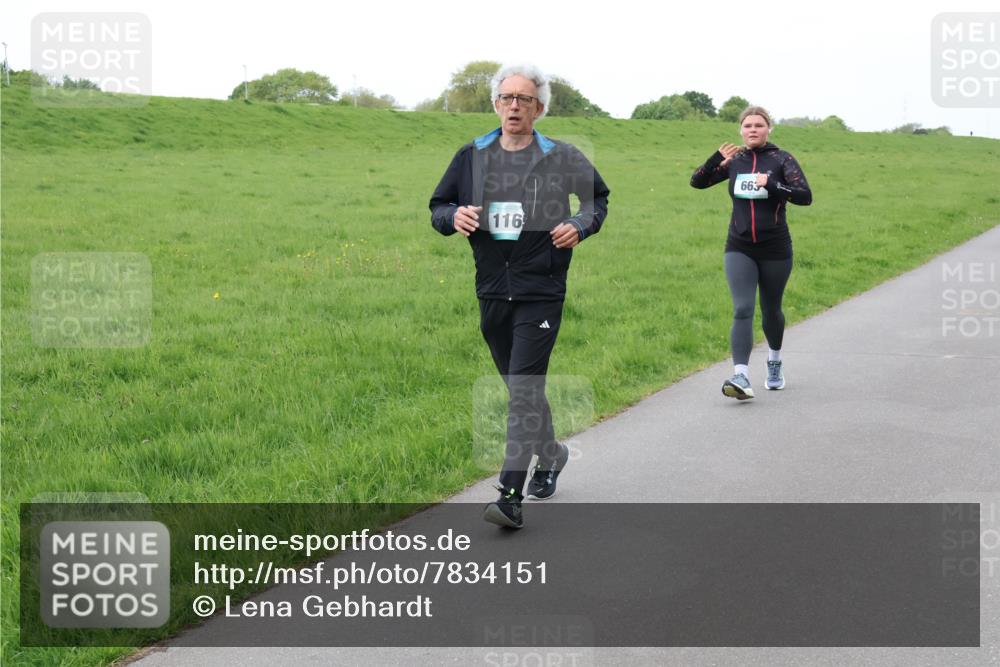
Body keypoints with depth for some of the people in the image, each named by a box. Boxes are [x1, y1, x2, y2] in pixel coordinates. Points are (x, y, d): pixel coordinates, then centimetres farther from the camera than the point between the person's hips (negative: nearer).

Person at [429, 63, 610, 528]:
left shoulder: (561, 158, -1)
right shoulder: (472, 156, 6)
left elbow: (598, 198, 13)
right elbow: (438, 207, 13)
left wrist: (580, 226, -7)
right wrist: (453, 217, -11)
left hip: (541, 293, -4)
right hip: (492, 292, 4)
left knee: (524, 389, -12)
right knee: (519, 387, 17)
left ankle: (511, 497, -11)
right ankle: (551, 455, 42)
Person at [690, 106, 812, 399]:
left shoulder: (782, 160, -4)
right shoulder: (734, 160, 4)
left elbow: (805, 196, -14)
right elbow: (697, 182, 5)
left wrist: (772, 185, -27)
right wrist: (716, 159, -11)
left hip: (775, 250, -1)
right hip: (739, 249, 1)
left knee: (771, 310, 15)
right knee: (742, 311, -13)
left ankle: (774, 361, 41)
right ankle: (741, 378, -22)